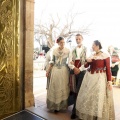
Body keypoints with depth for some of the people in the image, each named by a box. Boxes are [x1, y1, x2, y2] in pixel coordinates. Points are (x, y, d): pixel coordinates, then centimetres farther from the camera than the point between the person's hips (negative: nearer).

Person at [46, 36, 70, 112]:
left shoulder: (67, 50, -2)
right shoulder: (54, 50, 3)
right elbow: (52, 62, 8)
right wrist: (48, 71, 7)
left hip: (64, 70, -1)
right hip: (55, 70, 2)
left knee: (63, 87, 4)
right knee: (55, 87, 5)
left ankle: (62, 105, 18)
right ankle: (55, 105, 17)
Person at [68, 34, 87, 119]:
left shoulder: (86, 49, 0)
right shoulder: (73, 50, 11)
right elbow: (69, 62, 3)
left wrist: (79, 69, -13)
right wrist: (74, 68, -15)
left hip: (82, 71, -4)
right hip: (74, 72, 4)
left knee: (78, 91, -7)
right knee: (76, 91, 9)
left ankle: (74, 111, 0)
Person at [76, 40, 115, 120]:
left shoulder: (105, 55, -7)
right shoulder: (91, 55, 10)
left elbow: (108, 69, -10)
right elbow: (86, 66, 16)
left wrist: (109, 81, -14)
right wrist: (87, 61, -5)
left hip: (99, 78, -6)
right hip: (89, 77, 6)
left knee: (99, 98, 2)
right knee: (87, 96, 13)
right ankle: (88, 113, 32)